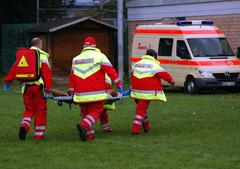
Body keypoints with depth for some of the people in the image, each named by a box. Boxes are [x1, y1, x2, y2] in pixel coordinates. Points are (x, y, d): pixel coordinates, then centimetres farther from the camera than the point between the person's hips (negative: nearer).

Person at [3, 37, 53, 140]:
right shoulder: (42, 56, -4)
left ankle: (24, 126, -9)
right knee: (40, 110, 7)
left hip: (26, 86, 4)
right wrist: (48, 88, -13)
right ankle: (39, 134, 9)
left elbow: (14, 69, 7)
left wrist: (7, 81, 10)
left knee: (29, 110, 16)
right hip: (38, 86, -4)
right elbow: (46, 73, -11)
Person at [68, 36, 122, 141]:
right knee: (96, 111, 2)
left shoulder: (76, 59, 16)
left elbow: (72, 77, 19)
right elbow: (110, 70, -5)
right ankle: (84, 125, -23)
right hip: (95, 93, -4)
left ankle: (89, 135, 12)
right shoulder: (99, 56, 1)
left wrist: (71, 92, 27)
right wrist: (119, 84, -2)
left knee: (86, 112, 16)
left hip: (80, 94, 4)